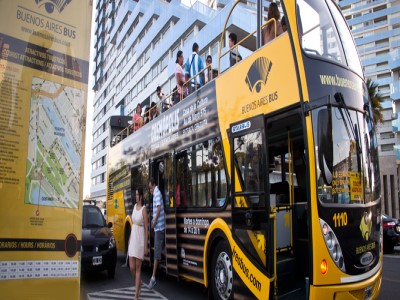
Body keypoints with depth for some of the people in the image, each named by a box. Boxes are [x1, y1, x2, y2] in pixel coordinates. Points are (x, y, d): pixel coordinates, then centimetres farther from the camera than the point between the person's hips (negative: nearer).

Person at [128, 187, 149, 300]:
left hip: (140, 239, -6)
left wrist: (146, 245, -13)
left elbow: (146, 228, -11)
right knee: (131, 267, 6)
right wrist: (130, 238, 20)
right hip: (133, 237, 6)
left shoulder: (144, 209, -12)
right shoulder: (134, 206, 10)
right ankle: (138, 284, 33)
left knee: (138, 268, 0)